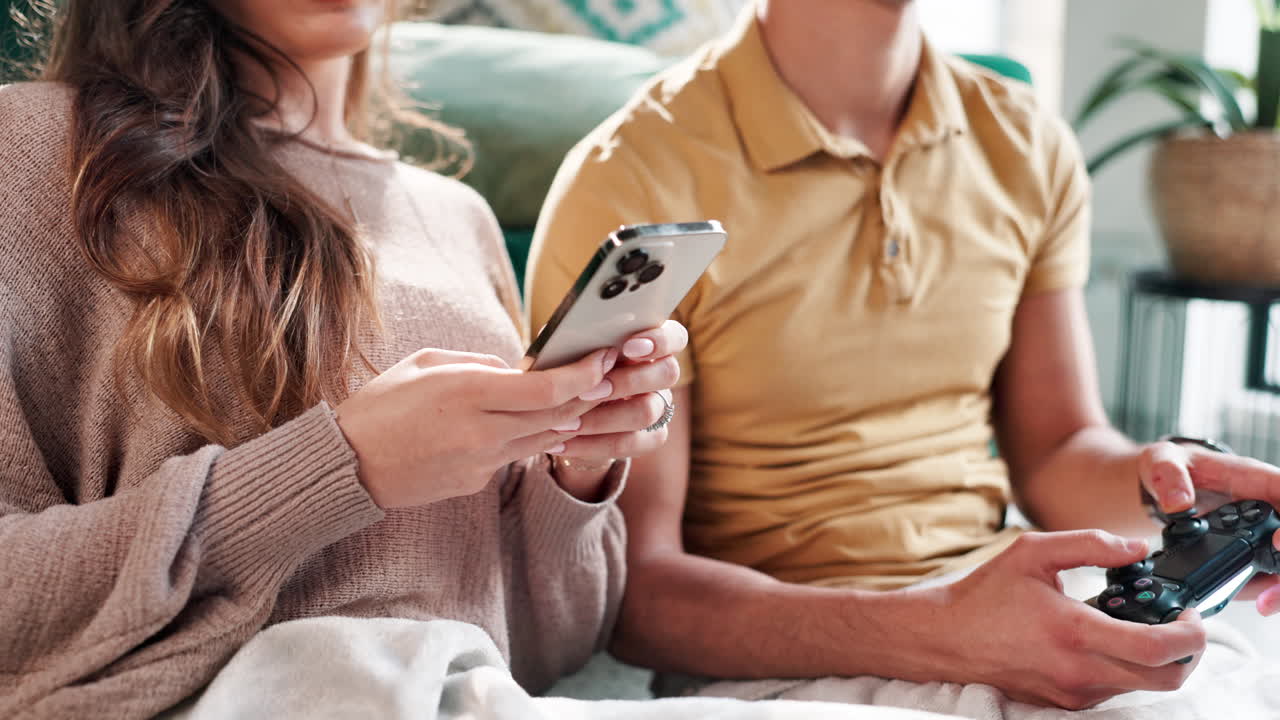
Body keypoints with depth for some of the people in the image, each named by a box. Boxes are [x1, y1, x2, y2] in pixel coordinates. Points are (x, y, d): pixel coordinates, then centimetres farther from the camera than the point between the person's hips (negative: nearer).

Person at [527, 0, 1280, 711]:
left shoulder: (1031, 148, 6)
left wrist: (1155, 478, -10)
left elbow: (1054, 449, 14)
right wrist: (935, 633, -29)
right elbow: (628, 585, -15)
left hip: (1019, 600, 6)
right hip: (772, 654, -6)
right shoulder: (632, 183, -13)